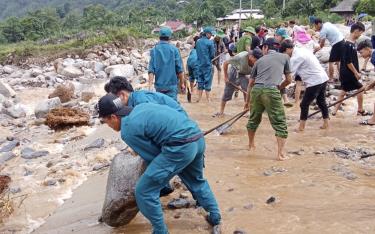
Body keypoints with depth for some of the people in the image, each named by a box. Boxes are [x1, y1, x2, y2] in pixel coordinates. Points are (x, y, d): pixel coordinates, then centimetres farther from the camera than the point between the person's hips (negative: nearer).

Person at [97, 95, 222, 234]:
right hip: (198, 137, 9)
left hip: (181, 146, -9)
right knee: (196, 181, 35)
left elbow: (152, 155, 2)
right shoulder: (140, 108, 19)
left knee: (144, 191, 2)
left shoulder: (128, 130, -5)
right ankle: (215, 217, 46)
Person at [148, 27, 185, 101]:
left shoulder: (154, 50, 0)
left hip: (159, 84, 2)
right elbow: (179, 69, -3)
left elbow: (151, 70, -5)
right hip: (172, 85, -2)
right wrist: (182, 83, 6)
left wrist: (150, 84, -4)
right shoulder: (174, 49, -4)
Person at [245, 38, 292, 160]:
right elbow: (289, 80, 18)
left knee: (254, 119, 21)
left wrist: (247, 100, 32)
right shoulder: (285, 57, 17)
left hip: (256, 90, 3)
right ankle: (281, 153, -4)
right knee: (280, 123, 3)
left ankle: (251, 144, 41)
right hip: (271, 91, -3)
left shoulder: (260, 61, 21)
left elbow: (251, 83, 23)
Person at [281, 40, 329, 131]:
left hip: (315, 82, -9)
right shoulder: (303, 50, 12)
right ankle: (326, 123, 29)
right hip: (323, 78, 9)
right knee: (321, 101, 21)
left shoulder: (295, 57, -15)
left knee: (304, 104, 2)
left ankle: (301, 127, 9)